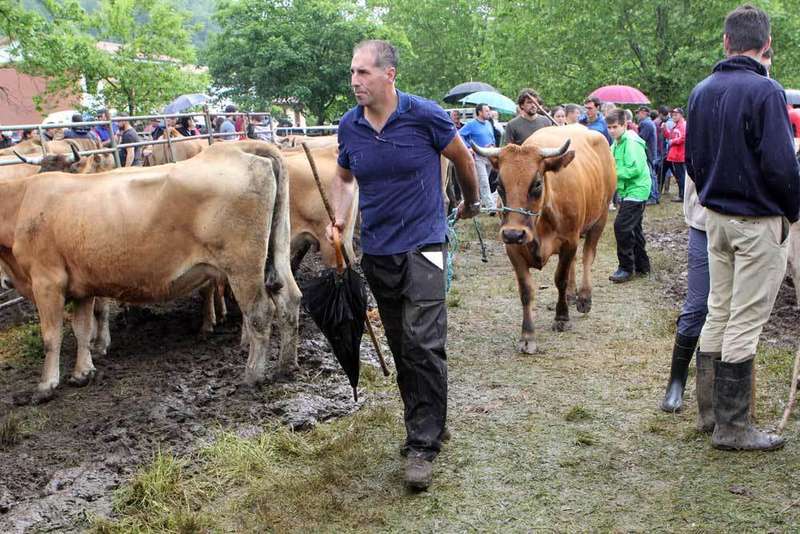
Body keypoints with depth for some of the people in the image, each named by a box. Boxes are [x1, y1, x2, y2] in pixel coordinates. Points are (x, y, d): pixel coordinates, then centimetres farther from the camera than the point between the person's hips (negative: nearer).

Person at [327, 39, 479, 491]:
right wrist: (338, 220, -2)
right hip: (376, 250, 5)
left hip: (423, 245, -5)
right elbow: (344, 178, 16)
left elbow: (463, 157, 5)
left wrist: (471, 201, 20)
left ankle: (423, 446, -3)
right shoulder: (350, 126, 0)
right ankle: (425, 425, 29)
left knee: (424, 345, -12)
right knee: (401, 347, 13)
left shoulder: (425, 115, -12)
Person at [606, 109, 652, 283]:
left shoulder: (632, 142, -18)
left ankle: (626, 268, -5)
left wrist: (615, 173, -20)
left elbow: (636, 169, -26)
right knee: (633, 228, 16)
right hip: (627, 191, 10)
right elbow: (616, 165, 20)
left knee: (621, 226, -14)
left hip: (636, 190, -10)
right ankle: (642, 266, 27)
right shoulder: (617, 143, 12)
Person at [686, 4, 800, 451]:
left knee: (719, 313, 15)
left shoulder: (702, 91, 7)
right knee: (746, 322, -1)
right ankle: (732, 427, 6)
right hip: (759, 221, -7)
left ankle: (710, 412, 24)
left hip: (716, 217, 7)